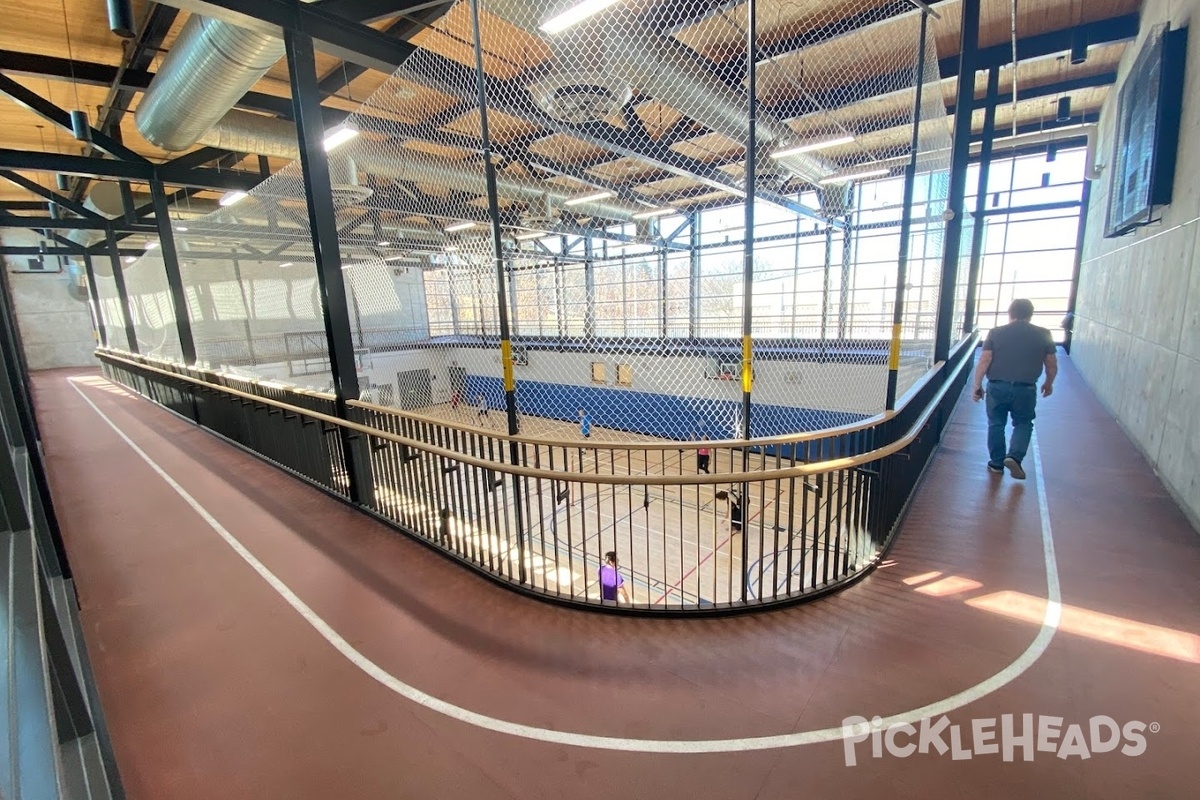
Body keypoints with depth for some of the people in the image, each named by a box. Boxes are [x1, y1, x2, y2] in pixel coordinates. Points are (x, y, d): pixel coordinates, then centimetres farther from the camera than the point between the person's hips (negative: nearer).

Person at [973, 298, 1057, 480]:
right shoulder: (1043, 334, 3)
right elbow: (1052, 364, 9)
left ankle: (996, 463, 19)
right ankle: (1014, 456, -1)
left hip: (997, 386, 0)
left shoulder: (995, 333, -1)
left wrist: (977, 385, 0)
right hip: (1025, 388, 0)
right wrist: (1048, 383, 26)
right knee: (1023, 423, 18)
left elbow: (984, 361, -7)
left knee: (996, 424, 12)